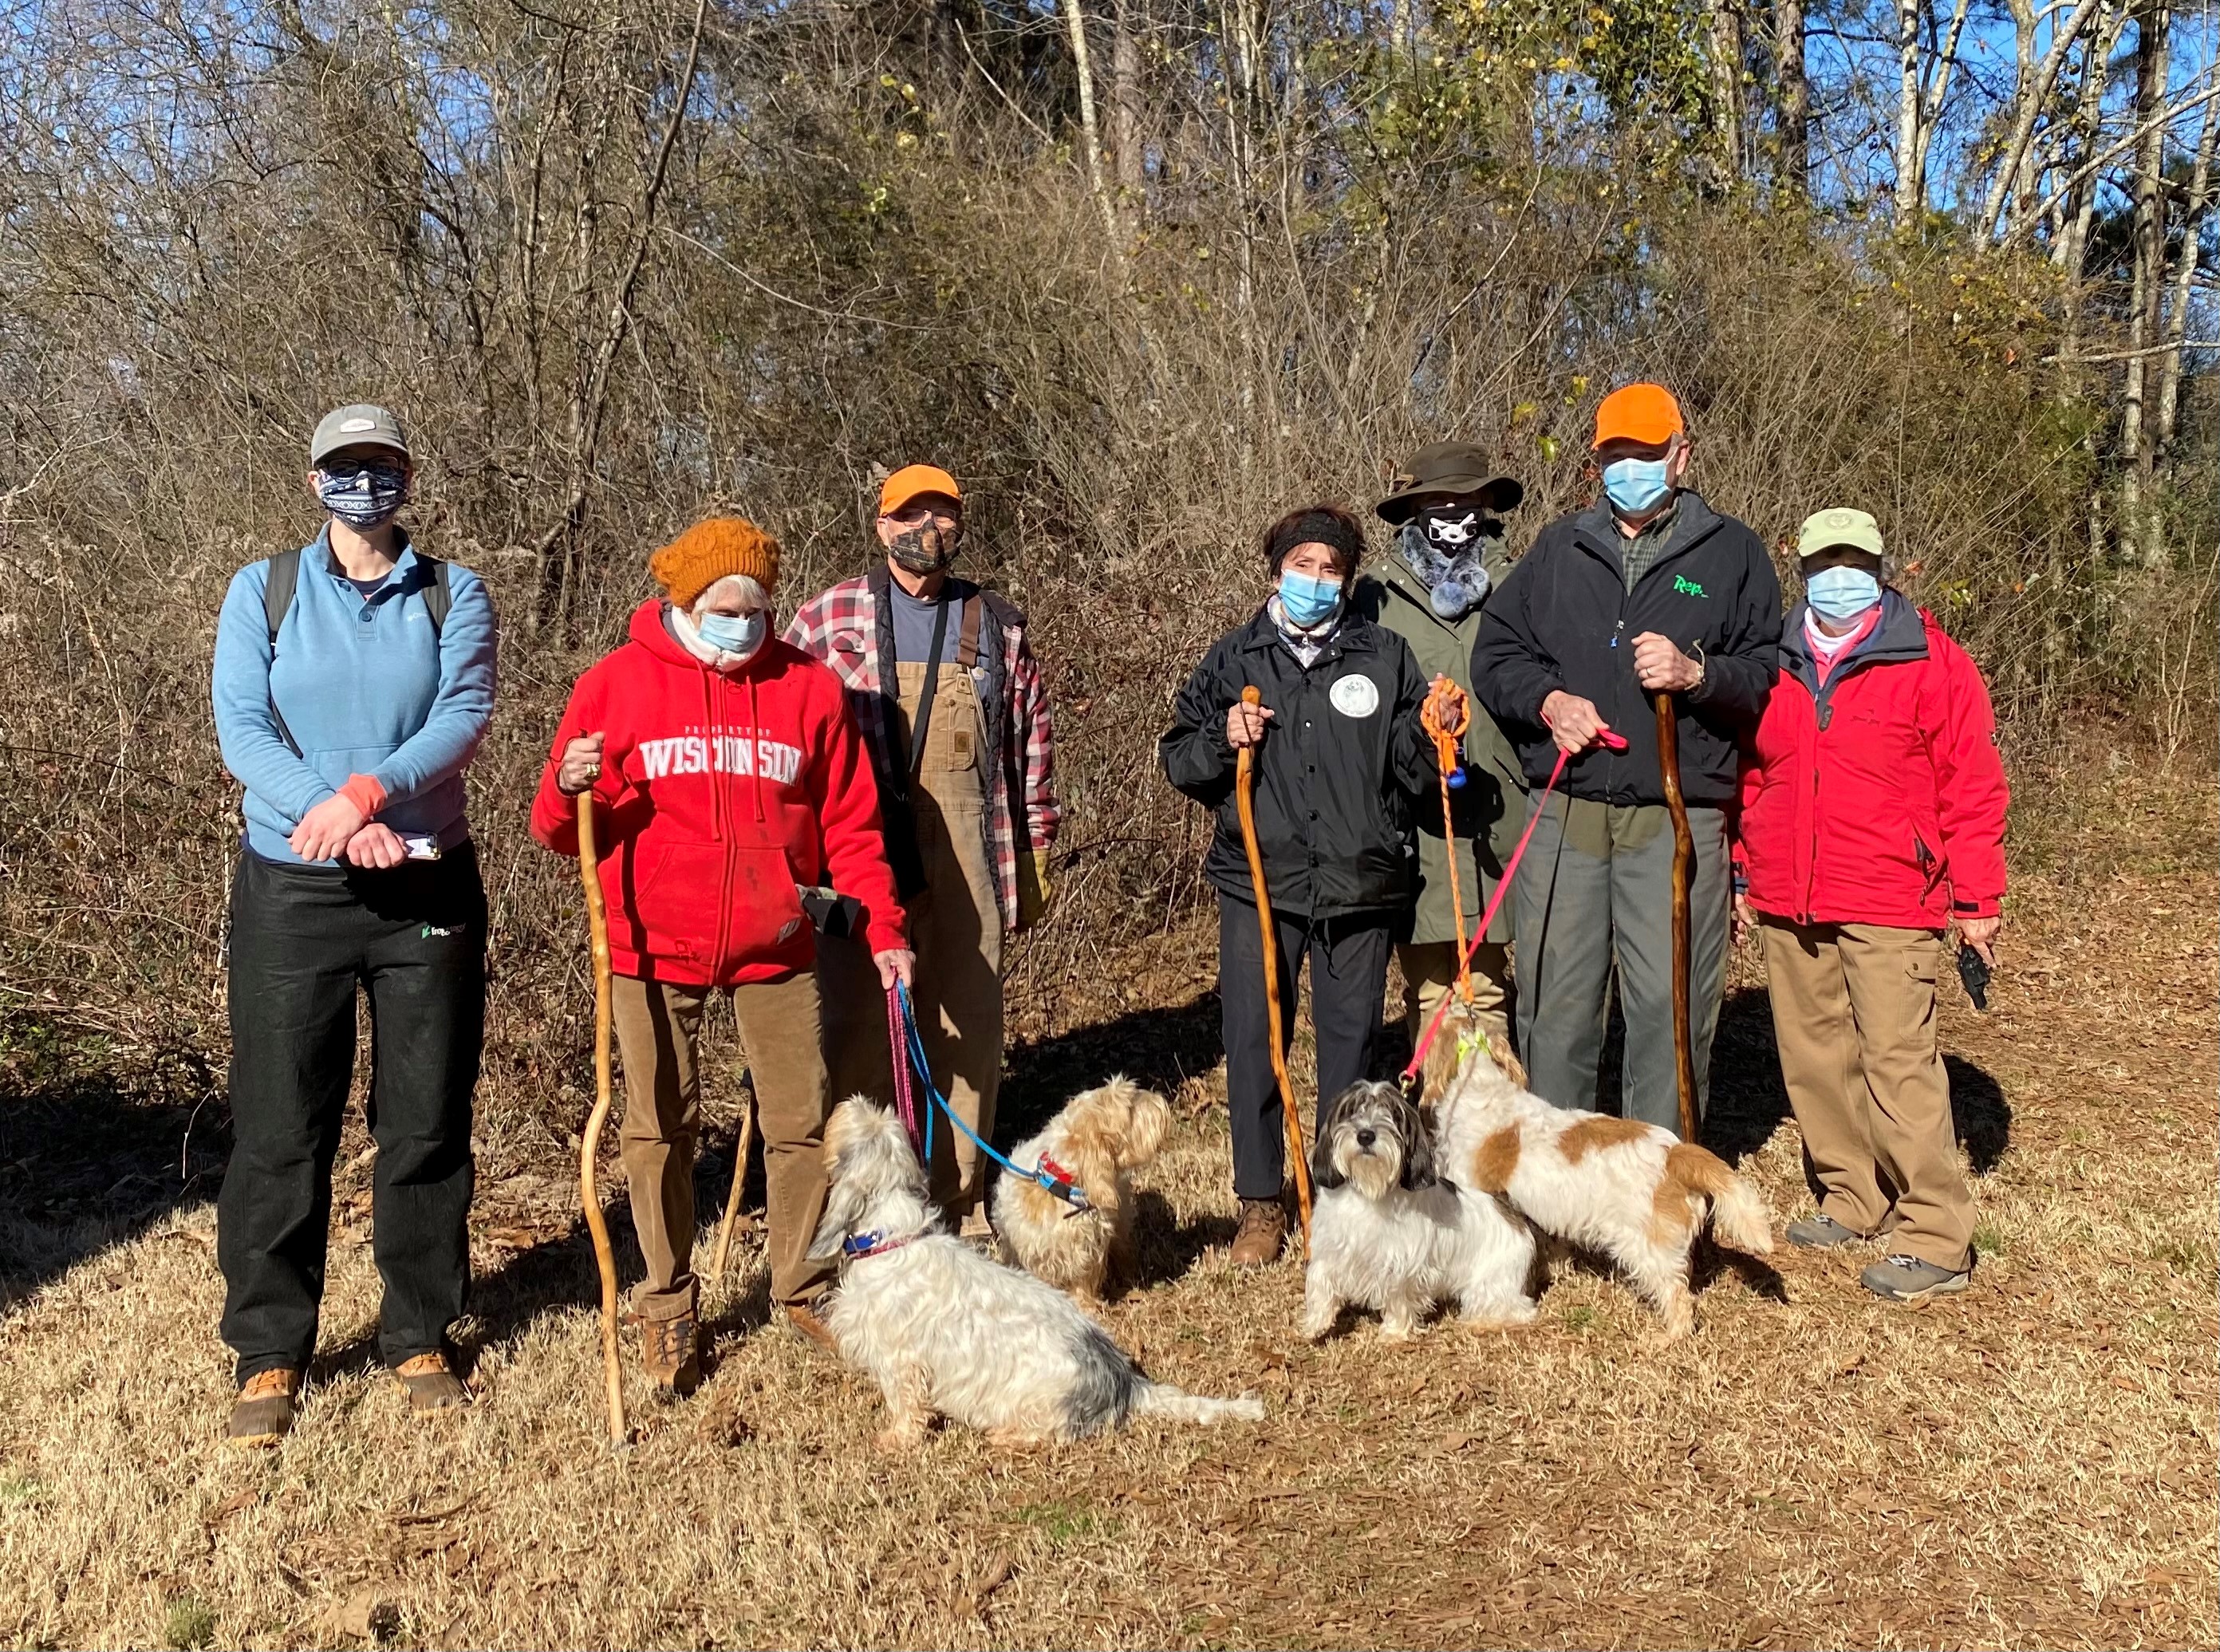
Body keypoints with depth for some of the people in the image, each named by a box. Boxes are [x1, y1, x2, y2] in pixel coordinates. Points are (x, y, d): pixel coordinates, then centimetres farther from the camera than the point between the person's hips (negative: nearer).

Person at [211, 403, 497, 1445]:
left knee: (426, 1122, 7)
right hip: (291, 889, 0)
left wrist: (369, 791, -26)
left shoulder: (453, 596, 5)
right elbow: (240, 728, -5)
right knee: (279, 1127, 3)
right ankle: (269, 1350, 16)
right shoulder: (263, 592, 6)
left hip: (428, 883, 0)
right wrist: (326, 817, -21)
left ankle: (420, 1336, 20)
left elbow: (465, 715, -10)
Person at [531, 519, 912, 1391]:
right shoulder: (616, 683, -1)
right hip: (653, 948, -1)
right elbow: (561, 830, 3)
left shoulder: (808, 687, 2)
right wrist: (569, 788, -20)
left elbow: (849, 825, 5)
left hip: (775, 948, 1)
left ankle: (805, 1288, 26)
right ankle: (668, 1307, 23)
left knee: (803, 1121, 7)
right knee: (661, 1129, 7)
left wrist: (882, 930, 0)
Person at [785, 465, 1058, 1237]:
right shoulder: (829, 618, 4)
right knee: (857, 1030, -1)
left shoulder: (997, 625, 12)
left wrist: (1035, 855, 12)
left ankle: (961, 1205, 21)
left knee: (969, 1031, 8)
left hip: (970, 859, 3)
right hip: (860, 856, -2)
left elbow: (1032, 742, 15)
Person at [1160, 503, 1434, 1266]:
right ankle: (1260, 1202, 17)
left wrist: (1432, 735, -10)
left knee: (1351, 1039, 7)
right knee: (1253, 1040, 2)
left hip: (1360, 883, 0)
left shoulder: (1386, 655, 9)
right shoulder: (1234, 658, 8)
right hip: (1257, 879, 0)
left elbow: (1412, 768, 10)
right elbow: (1177, 758, 9)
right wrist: (1222, 740, -10)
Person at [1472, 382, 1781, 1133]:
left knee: (1671, 1007, 0)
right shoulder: (1558, 548, 16)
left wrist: (1696, 673, -15)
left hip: (1678, 822, -2)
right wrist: (1547, 700, -4)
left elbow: (1770, 676, 3)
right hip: (1565, 817, 2)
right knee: (1554, 1006, 6)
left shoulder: (1732, 553, 10)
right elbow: (1495, 653, 14)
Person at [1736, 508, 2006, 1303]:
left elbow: (1973, 786, -4)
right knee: (1814, 1057, 10)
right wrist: (1743, 875, 17)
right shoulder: (1773, 666, 11)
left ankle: (1936, 1242, -2)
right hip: (1786, 906, 5)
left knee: (1897, 1061, -9)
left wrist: (1977, 901, -6)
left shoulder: (1930, 662, -3)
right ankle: (1855, 1201, 26)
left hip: (1888, 907, -5)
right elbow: (1749, 776, 19)